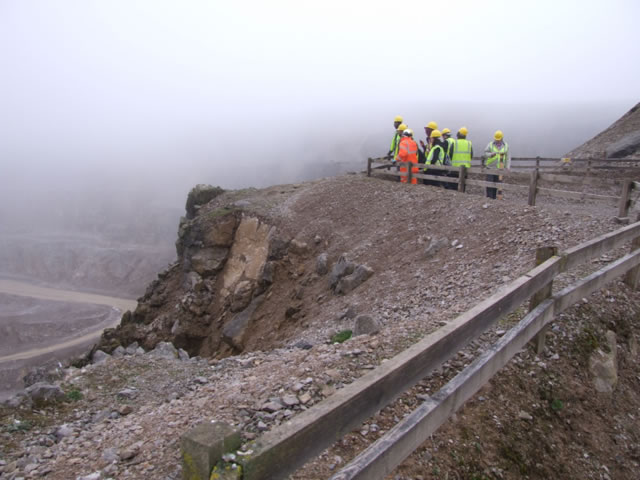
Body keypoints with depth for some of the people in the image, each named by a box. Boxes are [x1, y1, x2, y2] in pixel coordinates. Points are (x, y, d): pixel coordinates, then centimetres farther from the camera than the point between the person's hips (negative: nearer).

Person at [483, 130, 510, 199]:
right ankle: (488, 198, -4)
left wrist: (508, 167, -8)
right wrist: (491, 154, -27)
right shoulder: (490, 145, -5)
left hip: (499, 168, 2)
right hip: (490, 167, -2)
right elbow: (485, 154, -7)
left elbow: (507, 157, 2)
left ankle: (493, 198, 12)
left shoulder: (506, 145, 1)